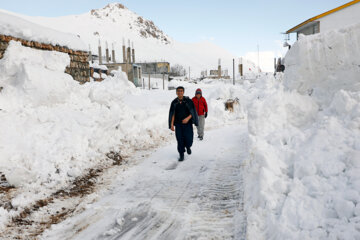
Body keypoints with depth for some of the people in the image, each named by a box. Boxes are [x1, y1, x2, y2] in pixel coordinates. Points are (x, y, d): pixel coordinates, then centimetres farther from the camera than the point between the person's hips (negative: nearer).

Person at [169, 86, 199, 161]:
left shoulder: (188, 101, -4)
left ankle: (188, 147, 30)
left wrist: (188, 118, -19)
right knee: (180, 140, 0)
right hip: (178, 124, 2)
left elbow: (192, 112, -2)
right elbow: (172, 114, 4)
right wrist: (172, 124, -2)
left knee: (188, 138, -5)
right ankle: (181, 155, 13)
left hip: (187, 123, -1)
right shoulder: (174, 102, 2)